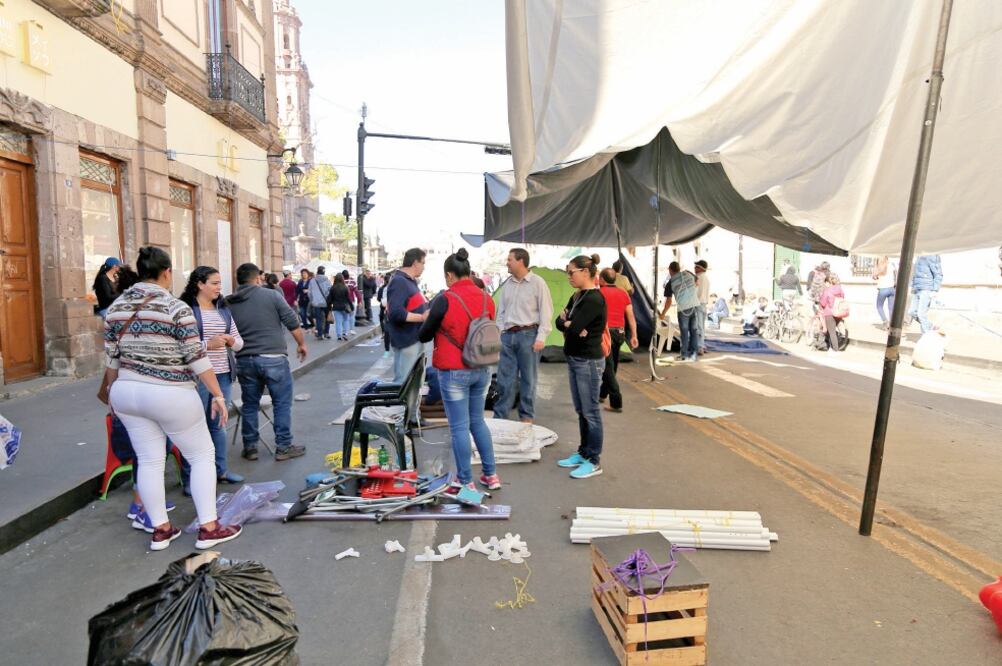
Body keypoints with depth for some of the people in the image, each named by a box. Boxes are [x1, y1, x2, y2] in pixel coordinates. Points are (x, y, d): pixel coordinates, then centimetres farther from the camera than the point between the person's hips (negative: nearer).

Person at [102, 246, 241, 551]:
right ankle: (208, 528, 7)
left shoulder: (115, 307, 3)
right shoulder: (176, 308, -14)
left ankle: (160, 529, 20)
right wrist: (218, 395, -9)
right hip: (170, 395, -6)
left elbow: (111, 358, 9)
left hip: (128, 393, 6)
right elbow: (196, 358, -14)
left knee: (149, 461, 12)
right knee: (202, 456, 6)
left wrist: (113, 391, 23)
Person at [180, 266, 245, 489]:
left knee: (218, 424, 17)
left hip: (223, 375, 7)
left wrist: (232, 341, -5)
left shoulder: (223, 309, 13)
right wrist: (207, 344, -23)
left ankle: (220, 470, 28)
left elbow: (239, 343, 16)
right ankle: (190, 478, 12)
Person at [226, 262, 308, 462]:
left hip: (244, 360, 4)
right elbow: (292, 322, -5)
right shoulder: (271, 295, -4)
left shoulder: (229, 303, 6)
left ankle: (250, 447, 22)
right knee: (282, 404, 6)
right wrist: (301, 344, 8)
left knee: (249, 405, 15)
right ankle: (283, 447, 10)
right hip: (273, 358, -4)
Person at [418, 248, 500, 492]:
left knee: (459, 426, 4)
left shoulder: (445, 299, -14)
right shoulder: (486, 298, 2)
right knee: (477, 421, 19)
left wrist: (428, 320, 16)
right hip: (482, 370, 6)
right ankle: (490, 475, 25)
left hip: (454, 372, -6)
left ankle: (465, 481, 13)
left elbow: (423, 336, -3)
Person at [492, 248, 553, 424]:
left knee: (528, 379, 4)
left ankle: (527, 417, 15)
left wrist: (541, 337, -13)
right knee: (504, 378, 7)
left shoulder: (537, 282, -4)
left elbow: (546, 312, -7)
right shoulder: (507, 284, 13)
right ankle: (499, 416, 15)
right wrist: (498, 333, 10)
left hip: (528, 334, -5)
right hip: (508, 335, 5)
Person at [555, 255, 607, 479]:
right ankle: (583, 453, 29)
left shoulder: (594, 299, -18)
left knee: (590, 412, 0)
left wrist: (567, 323, -4)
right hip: (574, 360, 9)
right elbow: (560, 322, 7)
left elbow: (573, 328, -24)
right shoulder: (577, 297, 11)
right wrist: (570, 324, -13)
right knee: (580, 410, 17)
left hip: (589, 362, -9)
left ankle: (594, 461, 10)